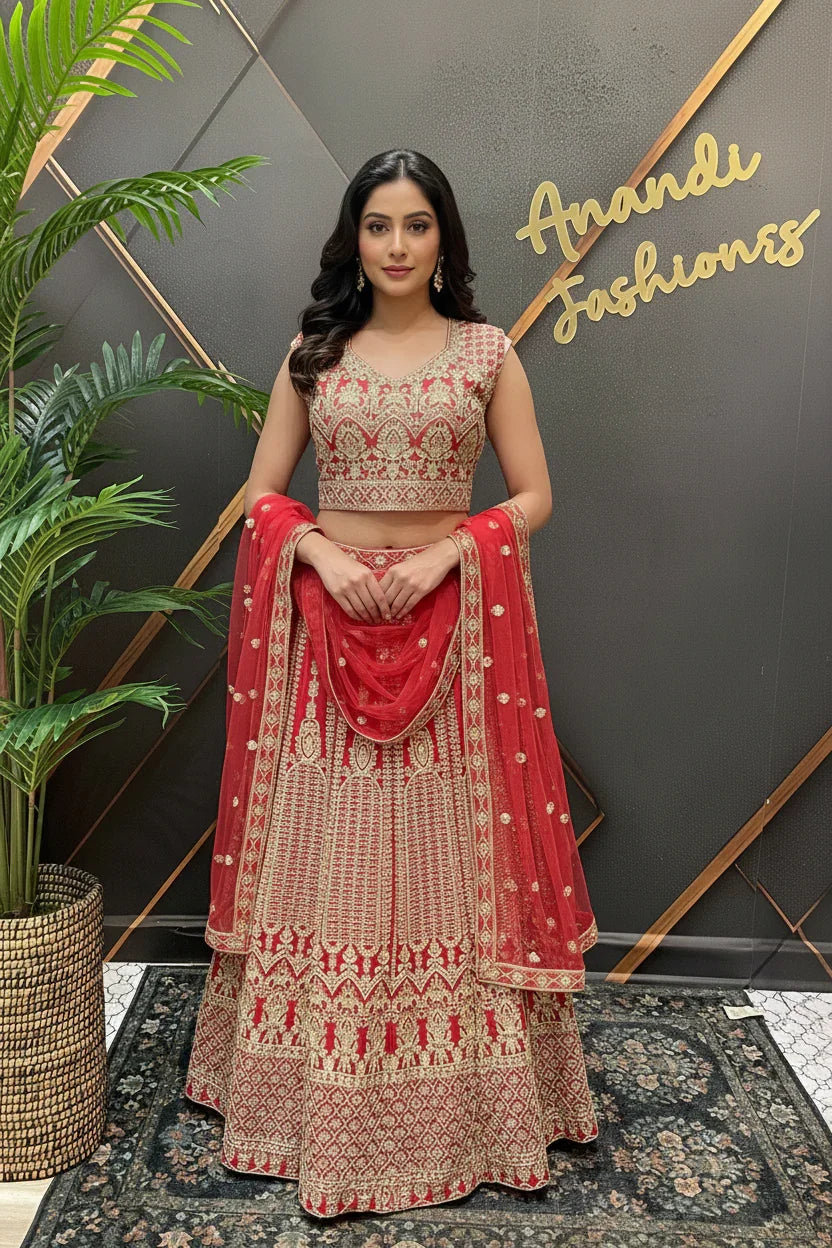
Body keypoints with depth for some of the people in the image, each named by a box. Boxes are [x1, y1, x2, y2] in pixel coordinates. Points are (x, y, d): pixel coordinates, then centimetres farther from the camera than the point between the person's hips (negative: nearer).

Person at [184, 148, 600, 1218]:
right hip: (327, 619, 1)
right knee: (325, 855, 6)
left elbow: (533, 498, 2)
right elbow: (262, 495, 7)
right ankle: (321, 1098, 24)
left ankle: (470, 1095, 24)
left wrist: (446, 552, -14)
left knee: (447, 855, 5)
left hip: (451, 621, -1)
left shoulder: (487, 350, 5)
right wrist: (321, 552, -11)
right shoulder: (313, 350, 9)